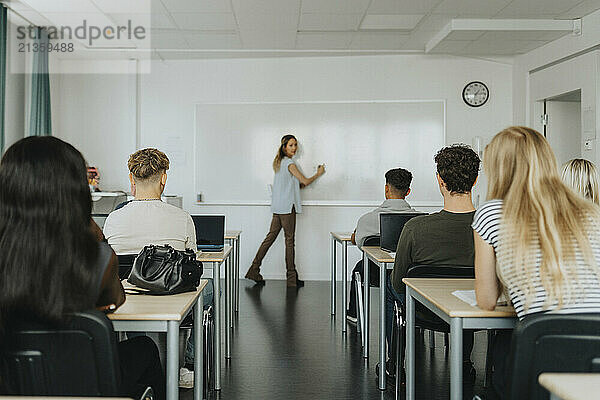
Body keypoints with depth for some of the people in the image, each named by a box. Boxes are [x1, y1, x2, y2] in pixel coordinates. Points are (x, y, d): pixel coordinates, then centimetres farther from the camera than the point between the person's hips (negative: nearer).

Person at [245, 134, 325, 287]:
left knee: (271, 237, 8)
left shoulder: (279, 162, 18)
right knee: (289, 240, -3)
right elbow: (305, 181, -8)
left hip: (277, 207, 9)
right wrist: (318, 174, 6)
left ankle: (254, 270, 7)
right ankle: (292, 277, 3)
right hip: (287, 206, -9)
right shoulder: (289, 163, -10)